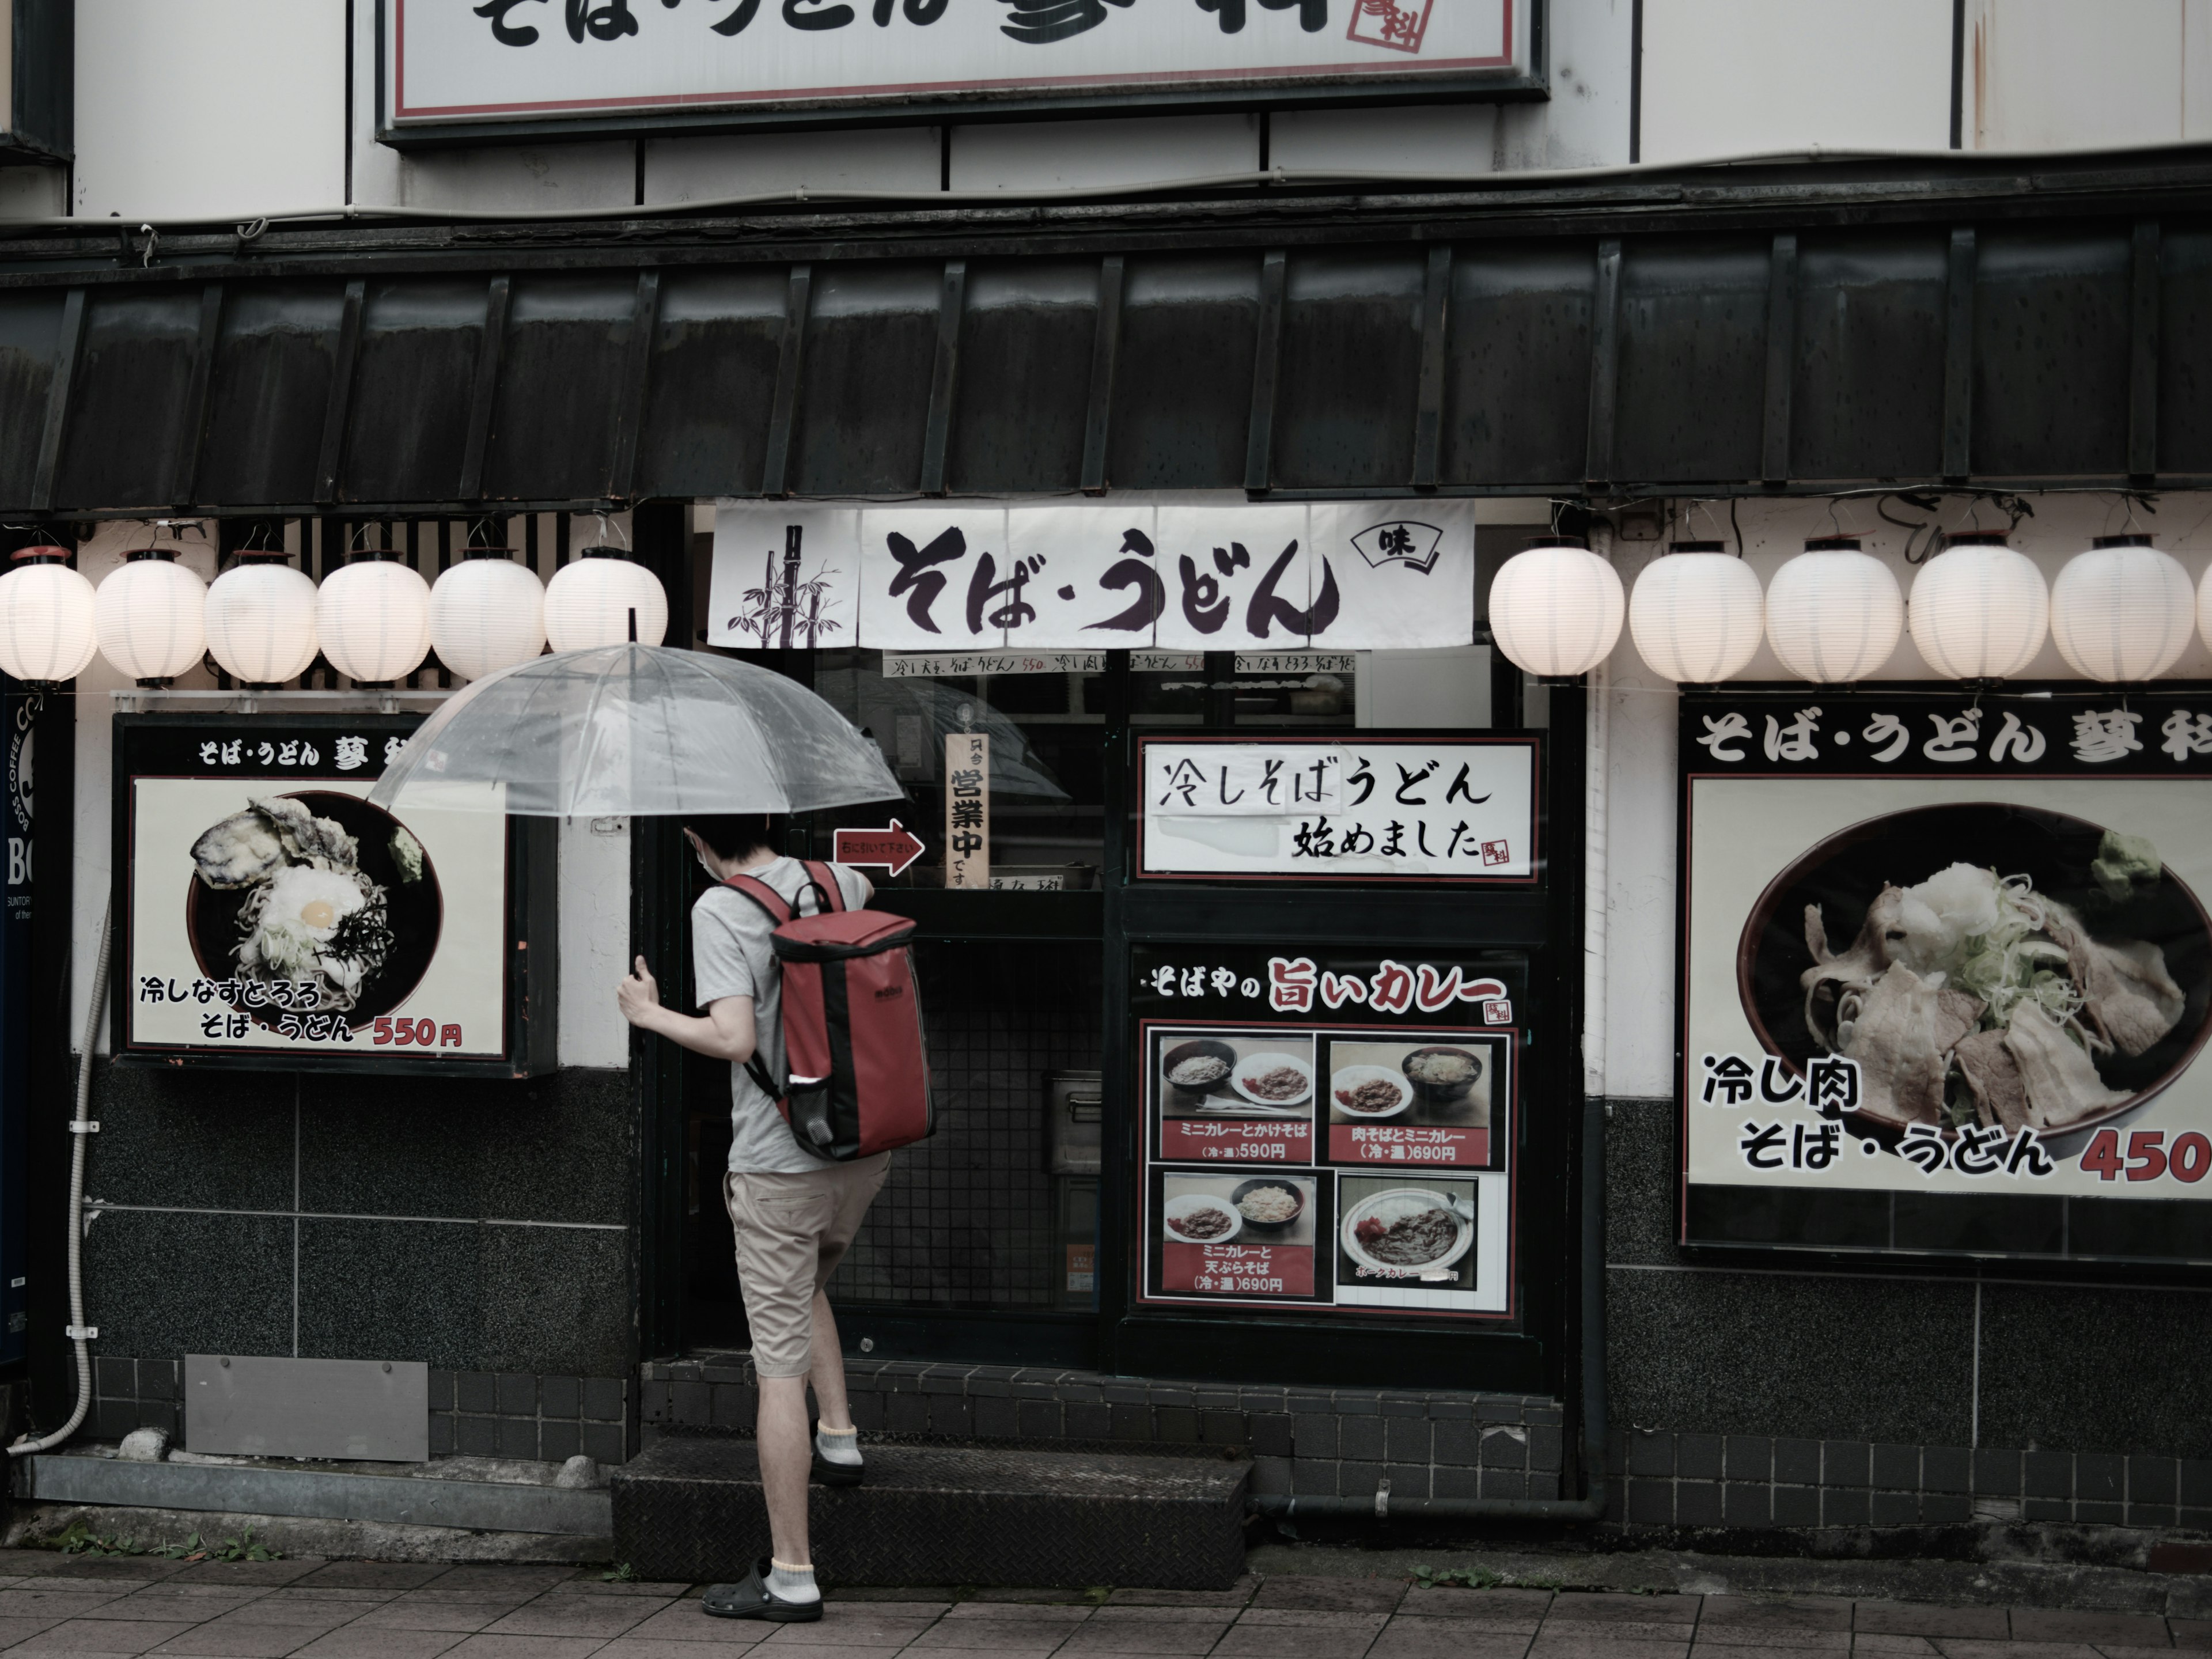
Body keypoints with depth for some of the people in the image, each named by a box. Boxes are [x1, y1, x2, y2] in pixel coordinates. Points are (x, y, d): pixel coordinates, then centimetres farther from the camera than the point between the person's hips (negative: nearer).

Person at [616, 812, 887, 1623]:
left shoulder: (720, 909, -13)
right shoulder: (835, 883, 6)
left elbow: (736, 1039, -22)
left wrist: (650, 1013, -7)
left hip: (778, 1167, -6)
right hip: (864, 1148, 6)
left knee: (780, 1367, -1)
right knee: (808, 1284, 35)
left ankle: (791, 1577, 2)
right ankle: (839, 1437, 28)